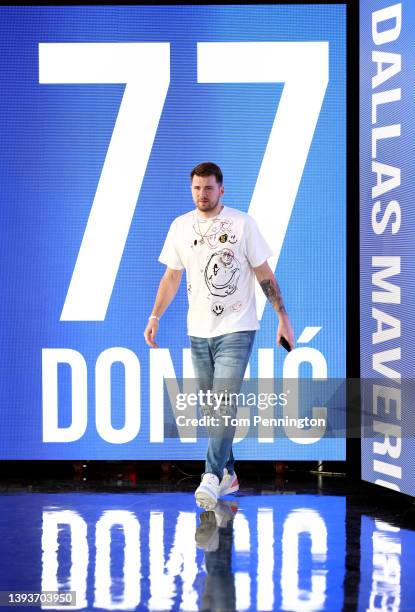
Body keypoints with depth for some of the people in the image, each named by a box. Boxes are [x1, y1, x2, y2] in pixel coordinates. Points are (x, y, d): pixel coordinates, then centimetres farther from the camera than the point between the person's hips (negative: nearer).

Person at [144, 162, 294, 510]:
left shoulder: (242, 223, -4)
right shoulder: (180, 226, 6)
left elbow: (264, 274, 0)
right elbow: (172, 276, 14)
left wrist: (283, 318, -3)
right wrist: (155, 316, 4)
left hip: (237, 328, -4)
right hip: (198, 331, 5)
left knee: (224, 404, -15)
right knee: (210, 408, 9)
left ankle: (212, 478, -18)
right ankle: (228, 474, 21)